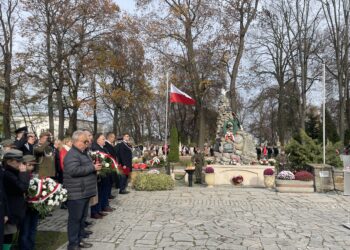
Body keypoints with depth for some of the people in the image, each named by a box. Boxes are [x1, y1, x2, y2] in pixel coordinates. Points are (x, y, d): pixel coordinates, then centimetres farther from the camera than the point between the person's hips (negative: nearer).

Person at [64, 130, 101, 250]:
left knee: (82, 217, 16)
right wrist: (93, 168, -23)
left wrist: (95, 166, 10)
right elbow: (74, 170, -30)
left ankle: (79, 240, 27)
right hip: (76, 193, -10)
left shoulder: (83, 153, 16)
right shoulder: (72, 155, -16)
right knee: (75, 219, -1)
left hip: (85, 192, 10)